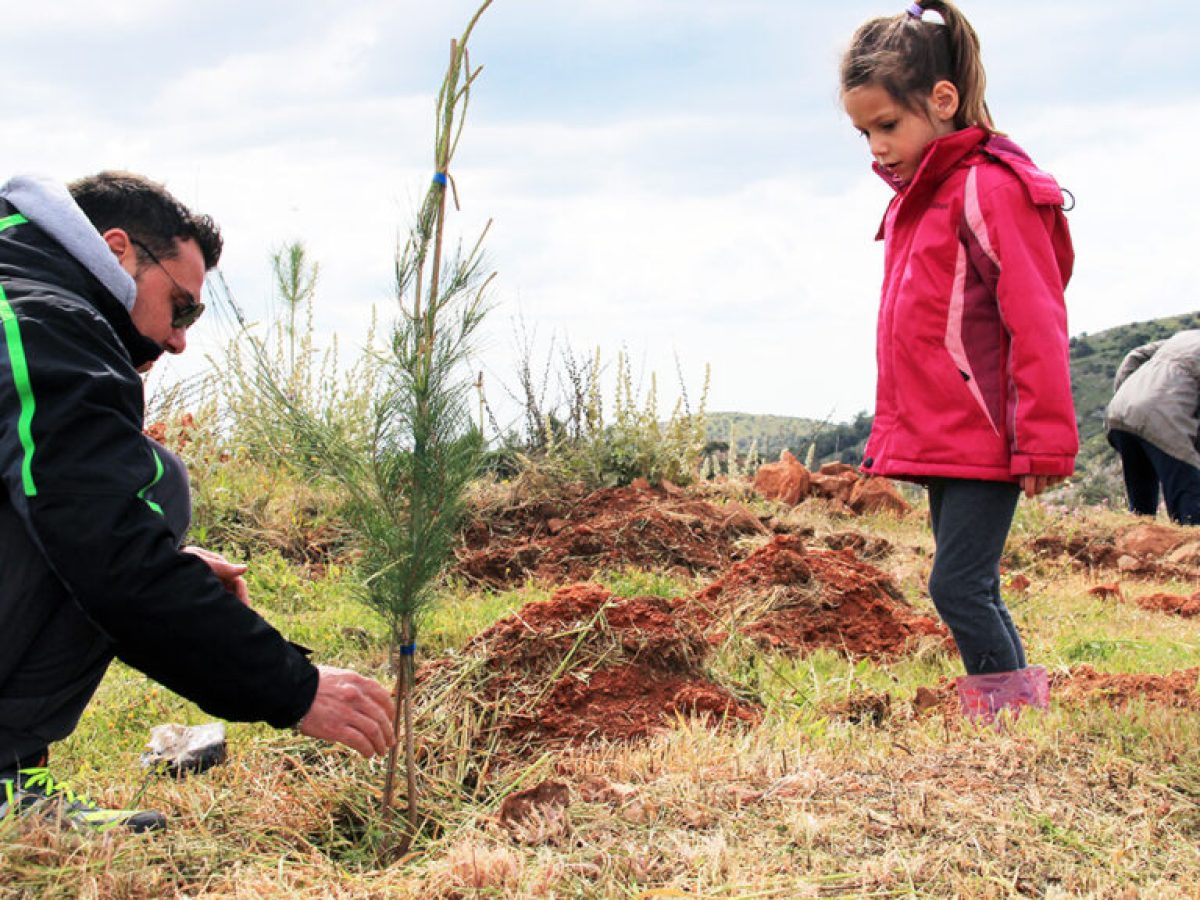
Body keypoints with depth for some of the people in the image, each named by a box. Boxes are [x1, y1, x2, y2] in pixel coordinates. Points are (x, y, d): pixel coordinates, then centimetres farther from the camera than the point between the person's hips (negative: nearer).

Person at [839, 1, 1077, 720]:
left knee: (958, 586, -10)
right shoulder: (917, 196, 15)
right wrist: (891, 431, 22)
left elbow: (1036, 323, -17)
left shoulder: (989, 189, -14)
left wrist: (1043, 442, -18)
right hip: (939, 444, 9)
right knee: (972, 592, 11)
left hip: (986, 443, -9)